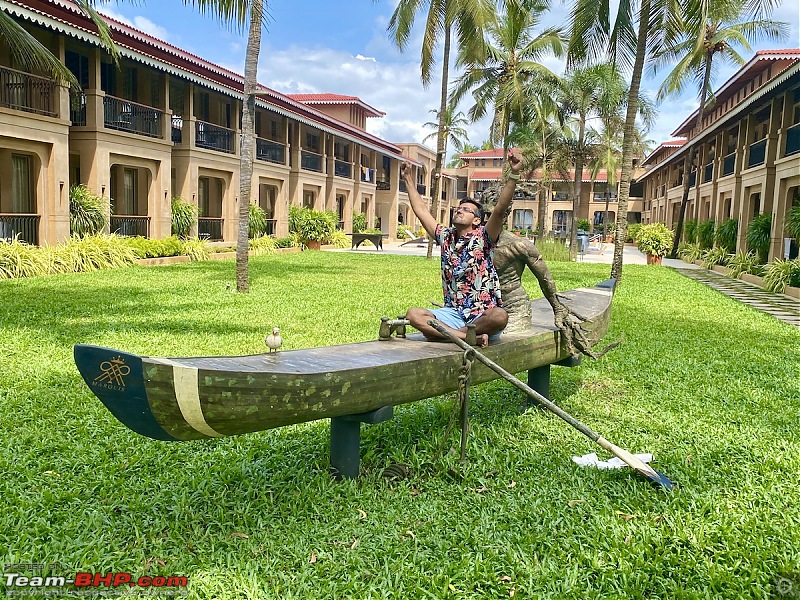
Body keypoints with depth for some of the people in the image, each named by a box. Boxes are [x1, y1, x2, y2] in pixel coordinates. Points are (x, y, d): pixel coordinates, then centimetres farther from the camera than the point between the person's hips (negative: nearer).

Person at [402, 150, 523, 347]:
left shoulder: (482, 238, 0)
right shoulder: (445, 237, 14)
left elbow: (500, 209, -15)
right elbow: (421, 211, 20)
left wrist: (514, 174, -26)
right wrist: (408, 179, 23)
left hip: (483, 316, -4)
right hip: (454, 313, 4)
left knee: (500, 316, -38)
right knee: (413, 314, -21)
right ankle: (470, 336, -30)